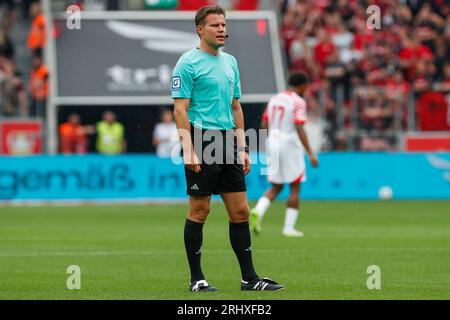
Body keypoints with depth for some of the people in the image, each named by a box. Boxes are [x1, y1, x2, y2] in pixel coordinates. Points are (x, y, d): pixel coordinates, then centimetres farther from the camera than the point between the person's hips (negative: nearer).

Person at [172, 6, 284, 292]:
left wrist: (242, 148, 14)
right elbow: (180, 109, -11)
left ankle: (249, 277, 9)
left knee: (240, 211, 5)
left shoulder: (230, 62, 16)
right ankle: (196, 278, 5)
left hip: (227, 142, 7)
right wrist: (188, 150, -19)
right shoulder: (189, 63, -6)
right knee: (200, 210, -2)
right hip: (202, 140, -7)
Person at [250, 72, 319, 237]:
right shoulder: (298, 102, -11)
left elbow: (264, 125, 12)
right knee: (295, 188, 5)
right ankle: (289, 227, 3)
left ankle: (258, 211, -12)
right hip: (290, 147, -6)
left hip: (273, 145, 6)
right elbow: (300, 129, -20)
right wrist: (310, 153, -20)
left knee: (276, 187, 13)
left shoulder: (274, 99, 10)